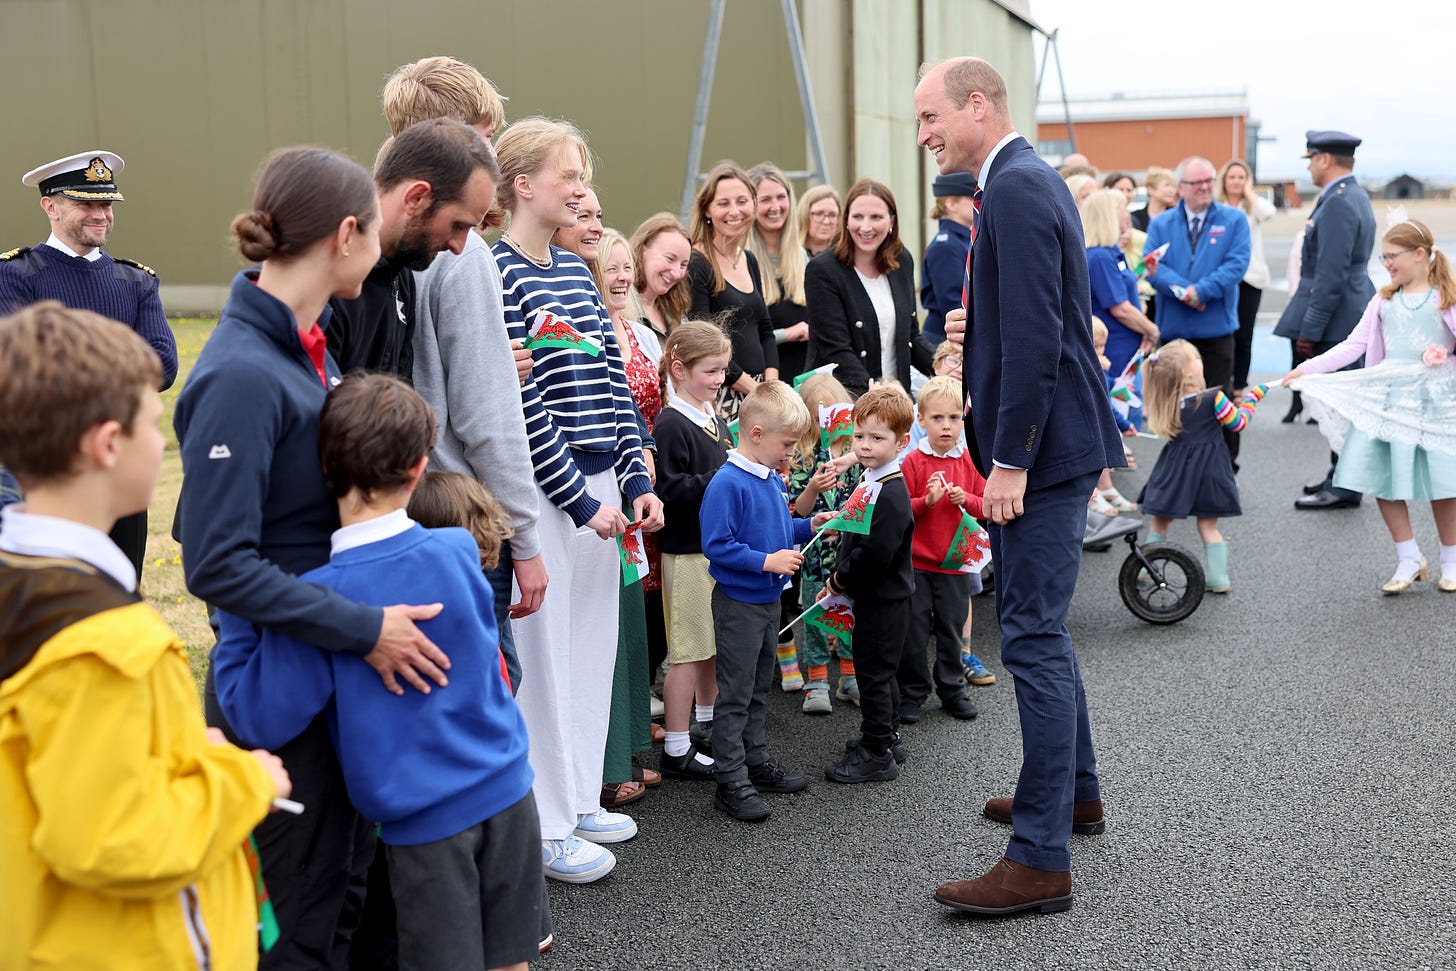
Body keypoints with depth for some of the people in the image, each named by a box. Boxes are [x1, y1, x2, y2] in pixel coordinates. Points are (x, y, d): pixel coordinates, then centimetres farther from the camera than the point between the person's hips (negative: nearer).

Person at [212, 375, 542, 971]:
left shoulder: (318, 597, -17)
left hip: (424, 818, -3)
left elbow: (263, 719, -11)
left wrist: (234, 624, 0)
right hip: (507, 788, 4)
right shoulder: (458, 551, -5)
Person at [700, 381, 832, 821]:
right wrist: (767, 561, -25)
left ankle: (756, 760, 33)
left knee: (758, 688, 20)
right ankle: (731, 781, 5)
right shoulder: (727, 483, -21)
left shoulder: (772, 479, 8)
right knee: (735, 693, -2)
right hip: (738, 603, -9)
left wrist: (810, 525, 7)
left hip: (768, 599, 9)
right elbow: (716, 546, -24)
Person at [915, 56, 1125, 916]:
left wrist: (1010, 459, -22)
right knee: (1040, 627, 21)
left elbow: (1035, 338, -23)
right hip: (1056, 444, 11)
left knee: (1035, 637, -9)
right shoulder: (1029, 179, 16)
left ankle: (1042, 860, -4)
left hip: (1042, 446, -11)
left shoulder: (1016, 189, -16)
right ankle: (1074, 789, 36)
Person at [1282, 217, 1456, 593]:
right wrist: (1308, 368, -2)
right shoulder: (1385, 300, 11)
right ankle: (1409, 560, 15)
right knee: (1383, 481, -1)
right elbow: (1354, 345, 6)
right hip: (1387, 399, 4)